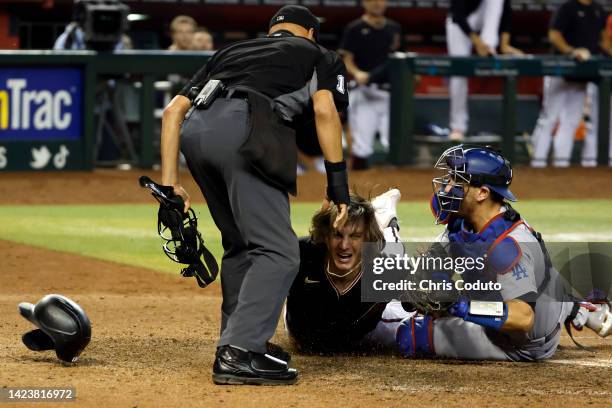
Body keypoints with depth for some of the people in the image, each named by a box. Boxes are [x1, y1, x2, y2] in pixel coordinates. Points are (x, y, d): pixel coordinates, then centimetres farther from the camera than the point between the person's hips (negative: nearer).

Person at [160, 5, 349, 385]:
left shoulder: (231, 51, 38)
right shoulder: (319, 55, 26)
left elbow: (175, 109, 26)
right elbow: (325, 110, 4)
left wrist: (170, 182, 23)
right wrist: (338, 180, 3)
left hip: (194, 132, 6)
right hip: (245, 128, -6)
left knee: (241, 244, 23)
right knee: (279, 251, -7)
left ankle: (242, 342, 28)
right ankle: (238, 353, -21)